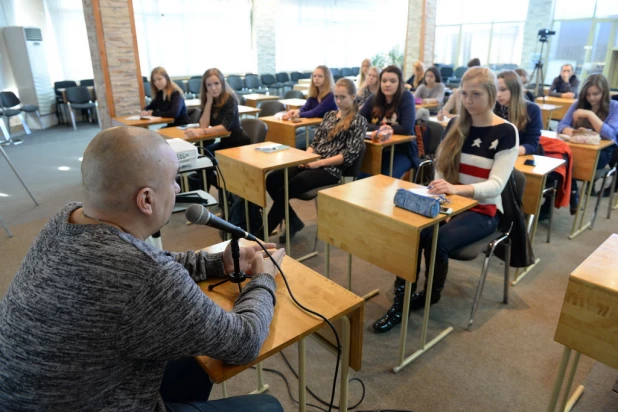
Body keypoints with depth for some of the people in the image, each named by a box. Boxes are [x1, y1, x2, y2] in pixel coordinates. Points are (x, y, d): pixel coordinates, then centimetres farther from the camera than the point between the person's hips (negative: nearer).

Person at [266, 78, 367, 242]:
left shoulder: (358, 121, -1)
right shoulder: (329, 115, 19)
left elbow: (349, 155, -10)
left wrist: (319, 162, -17)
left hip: (331, 169, -7)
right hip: (313, 164, 7)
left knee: (284, 191, -23)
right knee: (271, 180, -14)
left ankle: (262, 234, -9)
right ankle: (293, 221, 3)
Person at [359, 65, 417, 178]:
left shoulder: (406, 98, -7)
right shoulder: (374, 99, 6)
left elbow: (407, 128, -18)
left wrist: (385, 128, -9)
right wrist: (379, 128, -14)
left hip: (402, 151, -3)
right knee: (361, 176, -21)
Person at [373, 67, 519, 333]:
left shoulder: (506, 132, -7)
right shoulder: (455, 125, 7)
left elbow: (496, 184, -19)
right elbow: (441, 168, 7)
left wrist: (456, 189, -38)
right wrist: (439, 189, -17)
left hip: (482, 210, -4)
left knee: (437, 239, -31)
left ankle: (430, 296, -3)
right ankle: (401, 302, -18)